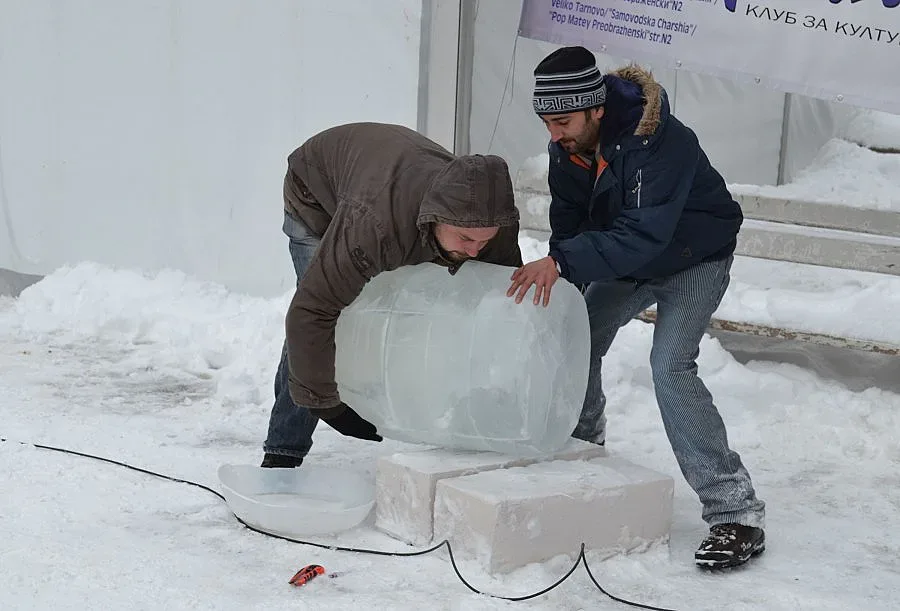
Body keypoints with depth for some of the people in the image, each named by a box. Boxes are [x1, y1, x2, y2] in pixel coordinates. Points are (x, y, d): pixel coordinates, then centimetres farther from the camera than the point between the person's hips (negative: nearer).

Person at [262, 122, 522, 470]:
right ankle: (283, 452, -11)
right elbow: (312, 311, -45)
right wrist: (323, 399, -37)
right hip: (318, 189, -5)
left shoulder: (493, 223, -32)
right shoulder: (373, 222, -50)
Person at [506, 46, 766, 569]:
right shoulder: (569, 143, -14)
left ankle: (736, 512, -21)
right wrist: (559, 289, -17)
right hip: (627, 258, 7)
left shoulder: (663, 143, -37)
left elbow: (644, 236, -43)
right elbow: (568, 221, -6)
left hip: (694, 257, -7)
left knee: (671, 366, -24)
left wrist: (563, 261, -50)